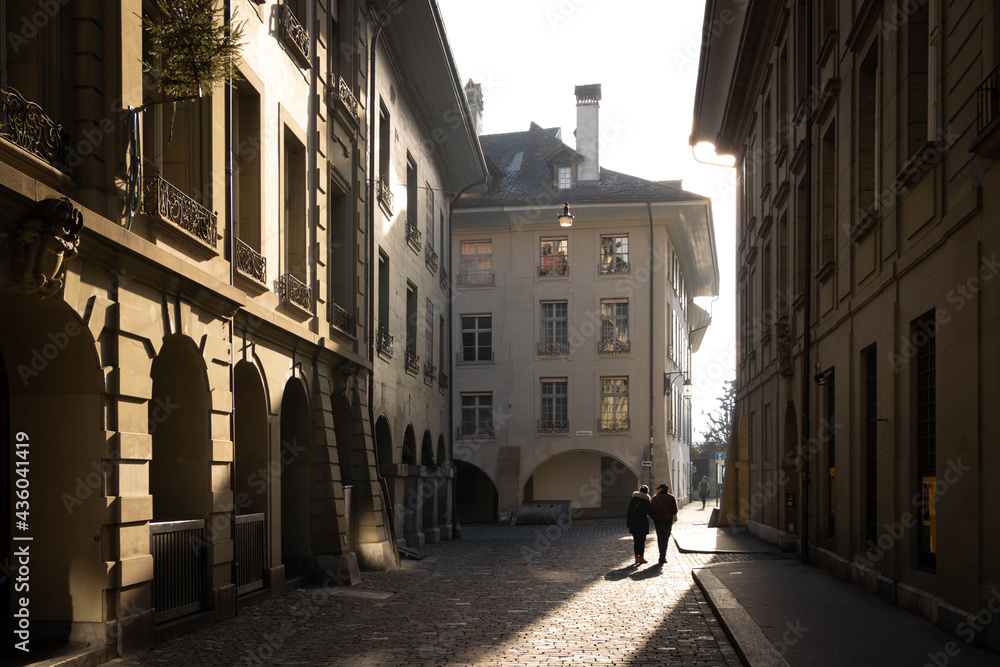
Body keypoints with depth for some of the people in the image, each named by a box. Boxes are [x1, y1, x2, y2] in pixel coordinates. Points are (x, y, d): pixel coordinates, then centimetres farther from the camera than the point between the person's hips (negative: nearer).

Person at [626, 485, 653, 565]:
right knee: (642, 540, 3)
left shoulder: (632, 500, 5)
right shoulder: (646, 501, -8)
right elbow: (650, 512, -9)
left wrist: (628, 524, 10)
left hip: (633, 522, 4)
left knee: (636, 540, 10)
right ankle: (641, 558, 3)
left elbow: (629, 512, 6)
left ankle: (636, 558, 10)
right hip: (643, 522, -4)